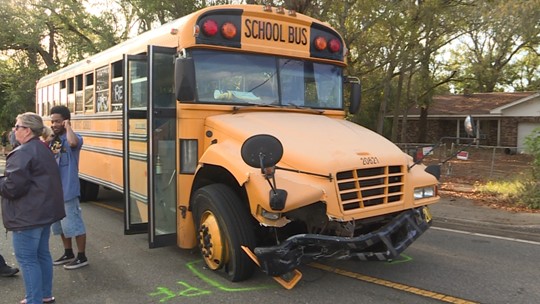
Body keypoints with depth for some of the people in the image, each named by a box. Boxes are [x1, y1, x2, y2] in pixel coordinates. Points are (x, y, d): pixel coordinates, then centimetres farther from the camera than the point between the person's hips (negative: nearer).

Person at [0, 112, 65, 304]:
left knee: (26, 259, -1)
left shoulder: (23, 153, -17)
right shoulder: (43, 150, 14)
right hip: (45, 212, 10)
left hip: (28, 216, -10)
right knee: (42, 254, 18)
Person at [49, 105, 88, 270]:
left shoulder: (72, 137, -12)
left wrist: (68, 127, -24)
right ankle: (68, 253, 32)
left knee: (73, 223, -1)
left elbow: (73, 142, -39)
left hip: (68, 189, -9)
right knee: (60, 224, 18)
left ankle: (81, 257, 11)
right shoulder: (53, 140, 11)